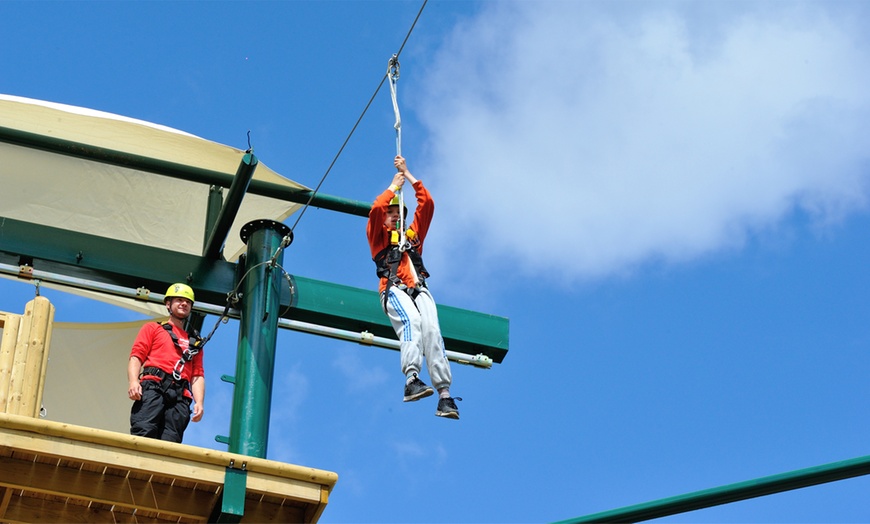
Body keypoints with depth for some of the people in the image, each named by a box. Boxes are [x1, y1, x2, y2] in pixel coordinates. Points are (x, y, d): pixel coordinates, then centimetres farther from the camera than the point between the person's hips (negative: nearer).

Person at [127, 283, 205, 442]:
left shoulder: (194, 343, 31)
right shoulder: (153, 328, 23)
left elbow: (198, 375, 21)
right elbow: (136, 356, 10)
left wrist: (199, 402, 2)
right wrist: (133, 382, -10)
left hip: (179, 398, 3)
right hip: (153, 387, -2)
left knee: (169, 444, -15)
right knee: (144, 432, -26)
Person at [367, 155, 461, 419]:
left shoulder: (413, 235, 34)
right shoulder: (378, 237, 24)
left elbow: (427, 204, 29)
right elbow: (376, 209, 6)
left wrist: (408, 175, 31)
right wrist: (394, 186, 20)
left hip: (419, 289, 3)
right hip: (394, 290, -3)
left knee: (431, 329, -23)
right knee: (411, 320, -34)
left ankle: (445, 394, -36)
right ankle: (411, 380, -50)